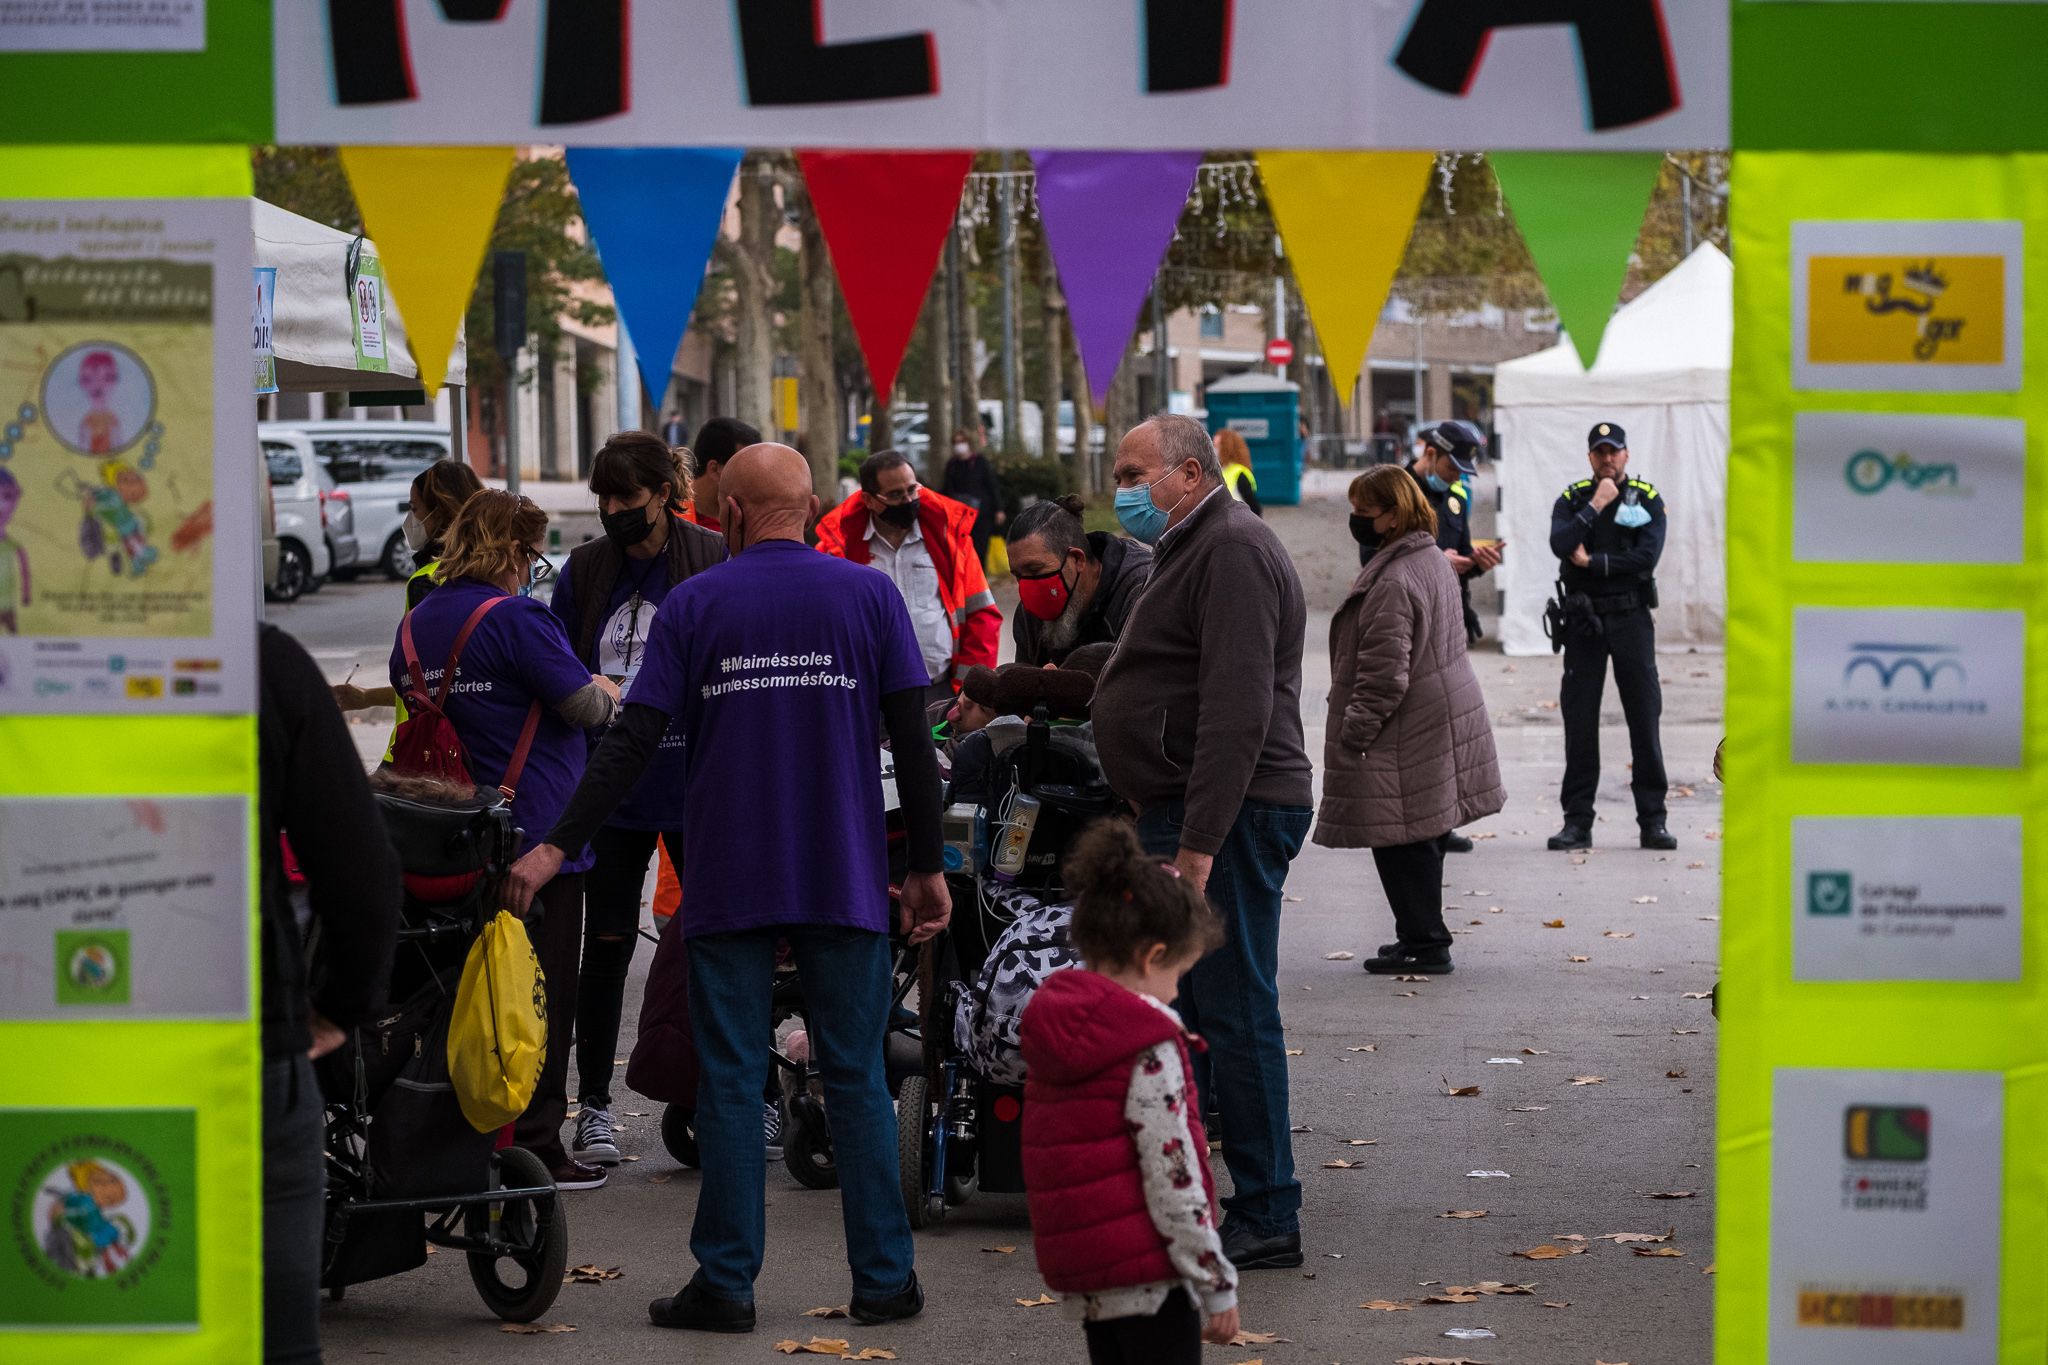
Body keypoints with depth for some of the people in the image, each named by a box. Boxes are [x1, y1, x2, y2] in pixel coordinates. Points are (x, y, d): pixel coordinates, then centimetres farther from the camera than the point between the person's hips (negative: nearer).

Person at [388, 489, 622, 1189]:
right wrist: (609, 693, 9)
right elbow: (585, 705, -15)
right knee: (542, 992, 0)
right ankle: (534, 1145, 1)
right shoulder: (518, 619, -15)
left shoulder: (417, 622, 8)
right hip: (536, 832, -7)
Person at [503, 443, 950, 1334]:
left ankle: (725, 1283, 3)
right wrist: (927, 868, 7)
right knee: (856, 1078, 6)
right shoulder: (868, 595, 2)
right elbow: (911, 741, 0)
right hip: (846, 882, 1)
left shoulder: (693, 606, 1)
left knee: (731, 1081, 3)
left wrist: (557, 847, -3)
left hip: (728, 883, -1)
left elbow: (633, 742, -5)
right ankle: (884, 1280, 6)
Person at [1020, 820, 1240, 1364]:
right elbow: (1172, 1179, -19)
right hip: (1149, 1276, -8)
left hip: (1082, 1273, 8)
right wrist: (1217, 1287, -13)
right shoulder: (1150, 1052, -17)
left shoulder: (1051, 1030, 8)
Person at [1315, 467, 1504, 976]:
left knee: (1400, 838, -3)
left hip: (1406, 736, -10)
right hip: (1443, 718, 10)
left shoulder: (1393, 581, -22)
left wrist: (1355, 732, -16)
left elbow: (1384, 671, -23)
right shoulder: (1434, 561, 12)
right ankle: (1423, 935, 25)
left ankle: (1424, 941, 0)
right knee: (1421, 836, 17)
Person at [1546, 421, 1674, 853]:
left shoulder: (1647, 500, 4)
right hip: (1583, 621, 1)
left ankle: (1652, 820, 3)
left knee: (1644, 718, -1)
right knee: (1579, 721, 1)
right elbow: (1560, 544, -12)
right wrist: (1595, 507, -13)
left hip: (1631, 618, -1)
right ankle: (1577, 821, 7)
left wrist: (1592, 562, -10)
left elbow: (1647, 557, -10)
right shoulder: (1572, 500, 7)